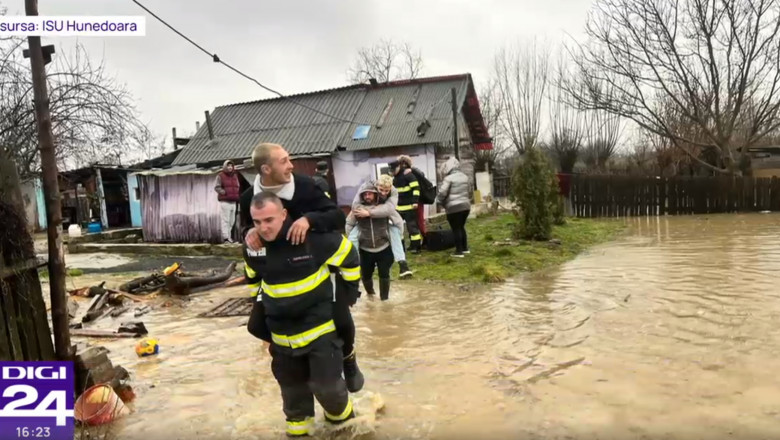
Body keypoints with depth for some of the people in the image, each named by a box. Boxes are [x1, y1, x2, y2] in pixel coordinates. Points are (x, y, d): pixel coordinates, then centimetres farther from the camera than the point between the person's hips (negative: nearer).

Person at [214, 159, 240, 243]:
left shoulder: (235, 175, 18)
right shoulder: (220, 176, -1)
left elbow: (238, 186, 26)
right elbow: (216, 187, -6)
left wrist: (238, 195, 11)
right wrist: (224, 192, -19)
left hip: (233, 201, 7)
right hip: (225, 201, -6)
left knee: (232, 221, 8)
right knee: (226, 220, -10)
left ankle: (229, 237, 16)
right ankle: (225, 238, -10)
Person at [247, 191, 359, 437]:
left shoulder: (312, 237, -22)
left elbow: (349, 256, -7)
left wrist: (350, 292, 1)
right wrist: (264, 327, 17)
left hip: (320, 329, -4)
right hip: (282, 336, 5)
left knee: (326, 385, 0)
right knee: (293, 389, 16)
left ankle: (343, 418, 32)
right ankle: (297, 428, 40)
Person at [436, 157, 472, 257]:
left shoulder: (448, 178, -11)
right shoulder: (465, 177, 13)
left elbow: (442, 193, -14)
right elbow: (469, 192, 19)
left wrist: (439, 201, 4)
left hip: (454, 207, -7)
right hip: (465, 206, 7)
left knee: (456, 229, 0)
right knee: (461, 227, 20)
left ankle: (459, 251, 0)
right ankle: (465, 248, 25)